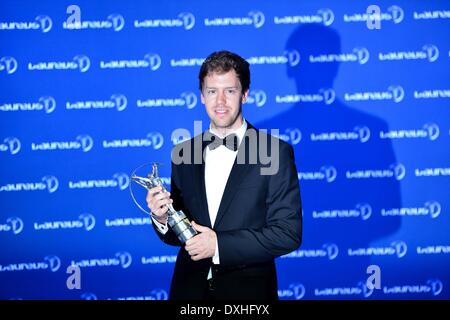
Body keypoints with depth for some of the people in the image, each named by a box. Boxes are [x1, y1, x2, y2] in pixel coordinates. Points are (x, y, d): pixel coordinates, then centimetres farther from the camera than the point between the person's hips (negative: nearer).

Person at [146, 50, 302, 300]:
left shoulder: (275, 152, -9)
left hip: (248, 290, -3)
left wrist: (219, 244, -18)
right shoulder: (183, 154, 4)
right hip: (190, 289, 3)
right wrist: (162, 219, -12)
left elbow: (288, 233, -13)